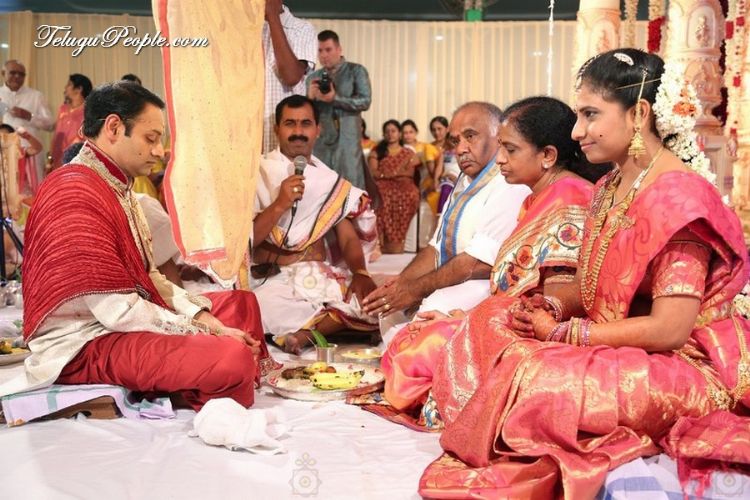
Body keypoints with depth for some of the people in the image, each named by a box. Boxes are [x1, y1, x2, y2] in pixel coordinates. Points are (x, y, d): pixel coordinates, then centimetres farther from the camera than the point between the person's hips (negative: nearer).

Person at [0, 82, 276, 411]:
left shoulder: (116, 187, 14)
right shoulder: (75, 195, -20)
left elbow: (147, 276, 12)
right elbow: (119, 312, -24)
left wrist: (205, 318, -3)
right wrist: (205, 333, -16)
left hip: (119, 319, 11)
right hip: (85, 345, -11)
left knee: (241, 303, 19)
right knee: (232, 357, -30)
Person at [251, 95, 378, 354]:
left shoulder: (331, 181, 16)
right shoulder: (257, 173, 5)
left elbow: (348, 238, 8)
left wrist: (360, 273, -12)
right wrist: (280, 205, -18)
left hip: (323, 277, 4)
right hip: (274, 281, -4)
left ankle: (303, 333, -14)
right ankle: (330, 323, -14)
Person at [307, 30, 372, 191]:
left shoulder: (356, 71, 6)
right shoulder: (313, 78, 16)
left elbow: (365, 101, -7)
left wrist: (334, 98, -14)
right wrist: (310, 97, -5)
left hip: (347, 142, -3)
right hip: (320, 143, 3)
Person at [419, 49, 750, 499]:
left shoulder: (678, 195, -20)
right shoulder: (610, 189, 9)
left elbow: (669, 329, -24)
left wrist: (562, 332, -16)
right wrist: (551, 306, -7)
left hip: (679, 365, -9)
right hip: (613, 353, 9)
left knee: (537, 380, -30)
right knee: (480, 338, -2)